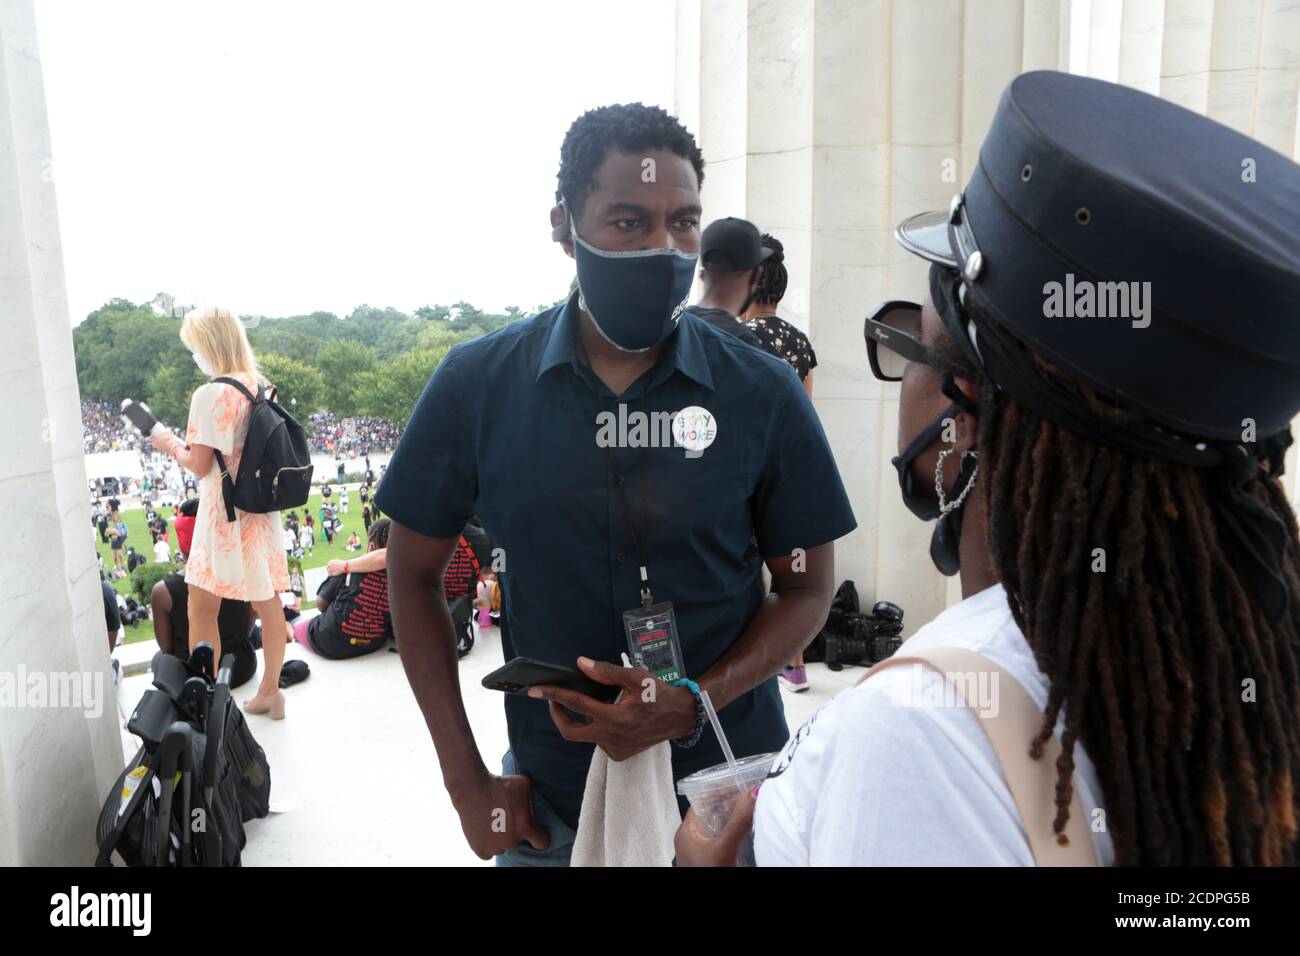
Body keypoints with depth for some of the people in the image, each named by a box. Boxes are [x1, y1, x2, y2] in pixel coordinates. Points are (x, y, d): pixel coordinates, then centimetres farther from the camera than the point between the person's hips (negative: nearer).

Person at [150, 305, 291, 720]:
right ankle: (270, 692, 24)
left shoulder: (210, 395, -17)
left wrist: (171, 446, 4)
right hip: (263, 512, 7)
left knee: (202, 608, 4)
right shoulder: (263, 388, 5)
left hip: (225, 515, -7)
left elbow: (200, 464, -14)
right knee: (268, 603, 12)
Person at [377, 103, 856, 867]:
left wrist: (695, 704, -19)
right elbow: (416, 575, -1)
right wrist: (467, 781, -5)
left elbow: (806, 587, -3)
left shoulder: (764, 393, -11)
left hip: (729, 792, 0)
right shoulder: (478, 383, -10)